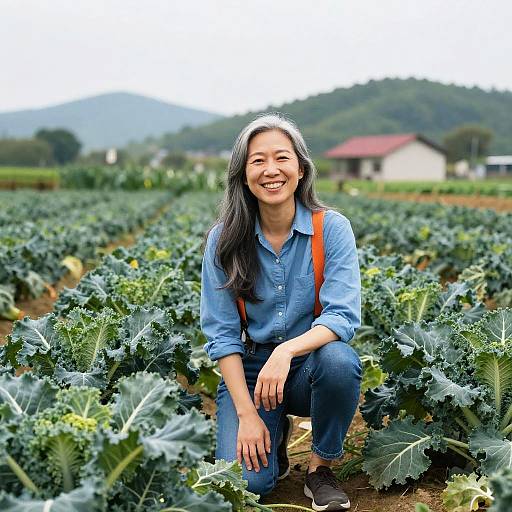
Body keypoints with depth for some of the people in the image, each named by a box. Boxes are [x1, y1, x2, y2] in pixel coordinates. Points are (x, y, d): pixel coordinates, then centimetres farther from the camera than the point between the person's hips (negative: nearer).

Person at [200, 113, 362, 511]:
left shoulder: (332, 228, -10)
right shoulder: (224, 240, -7)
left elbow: (343, 316, -19)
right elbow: (221, 334, -7)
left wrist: (286, 350, -37)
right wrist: (246, 413, -17)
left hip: (309, 366, 0)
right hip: (249, 370, 0)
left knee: (338, 359, -36)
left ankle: (321, 467, -7)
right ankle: (276, 434, 15)